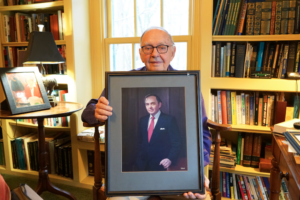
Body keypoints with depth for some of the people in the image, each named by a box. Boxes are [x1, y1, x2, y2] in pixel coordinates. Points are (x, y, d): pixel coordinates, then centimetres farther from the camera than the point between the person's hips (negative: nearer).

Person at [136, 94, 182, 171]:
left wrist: (170, 159, -21)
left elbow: (177, 143, -10)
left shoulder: (169, 120, -9)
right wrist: (139, 158, 8)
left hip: (161, 164, -4)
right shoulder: (142, 120, 7)